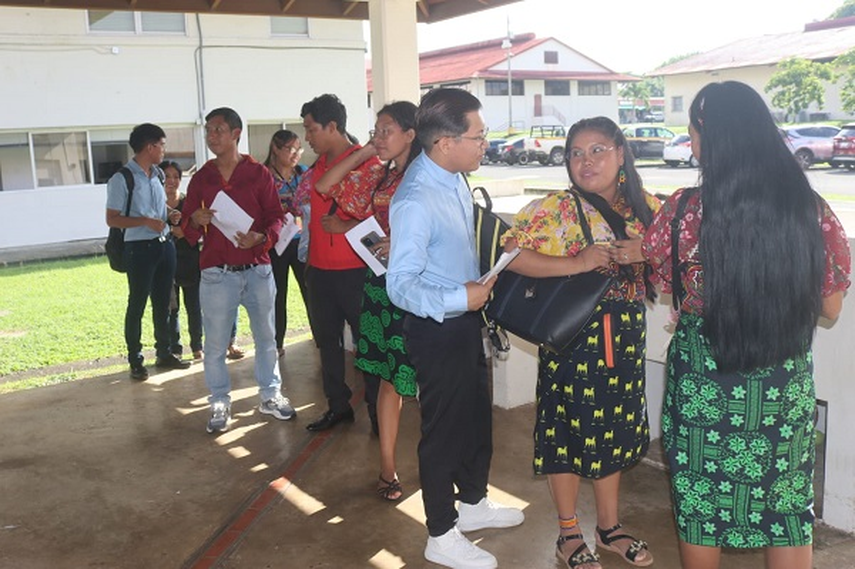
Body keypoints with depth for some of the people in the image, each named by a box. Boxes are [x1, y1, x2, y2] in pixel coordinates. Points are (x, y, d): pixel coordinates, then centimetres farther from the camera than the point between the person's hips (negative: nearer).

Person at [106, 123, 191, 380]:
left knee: (162, 303, 15)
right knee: (137, 306, 2)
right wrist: (145, 221, -22)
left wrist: (169, 217, 3)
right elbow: (112, 219, -12)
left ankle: (164, 354, 26)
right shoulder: (122, 179, -11)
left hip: (165, 245, 7)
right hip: (140, 248, -7)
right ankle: (135, 361, 13)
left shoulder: (157, 175, 11)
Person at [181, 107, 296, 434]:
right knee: (215, 344, 1)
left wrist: (261, 237, -18)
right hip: (216, 274, 0)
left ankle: (270, 395, 25)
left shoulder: (259, 174, 1)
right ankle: (220, 404, 16)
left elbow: (276, 216, 2)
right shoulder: (201, 179, 6)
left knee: (266, 336, 10)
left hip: (257, 269, 0)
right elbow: (188, 231, 9)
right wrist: (194, 221, -15)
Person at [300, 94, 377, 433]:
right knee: (327, 339, 14)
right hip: (319, 268, 8)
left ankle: (377, 408, 15)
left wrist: (342, 225, -18)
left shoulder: (367, 163, -10)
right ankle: (338, 405, 27)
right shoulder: (318, 166, 13)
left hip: (354, 269, -8)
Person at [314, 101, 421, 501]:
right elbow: (325, 186, 12)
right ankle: (387, 468, 19)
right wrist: (365, 152, 6)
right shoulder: (377, 177, 12)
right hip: (382, 284, 6)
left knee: (422, 378, -1)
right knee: (388, 378, 10)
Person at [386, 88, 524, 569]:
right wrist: (460, 299, -26)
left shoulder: (456, 178, -1)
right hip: (437, 330, -9)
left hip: (466, 317, 9)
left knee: (478, 415, 24)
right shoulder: (416, 202, -28)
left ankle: (474, 502, 48)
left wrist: (480, 283, 5)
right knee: (445, 429, 8)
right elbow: (401, 286, -27)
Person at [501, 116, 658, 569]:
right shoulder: (554, 209, -10)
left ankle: (609, 526, 36)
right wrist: (578, 263, -26)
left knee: (615, 428, 16)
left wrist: (643, 255, -13)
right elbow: (510, 255, -20)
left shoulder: (647, 208, 5)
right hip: (570, 334, -4)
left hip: (626, 335, 5)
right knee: (568, 429, 6)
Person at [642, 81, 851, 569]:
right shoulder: (812, 210, -9)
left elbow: (663, 280, 2)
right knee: (789, 504, 19)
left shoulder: (685, 211, -16)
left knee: (701, 501, 17)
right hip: (787, 383, 3)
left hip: (706, 381, -2)